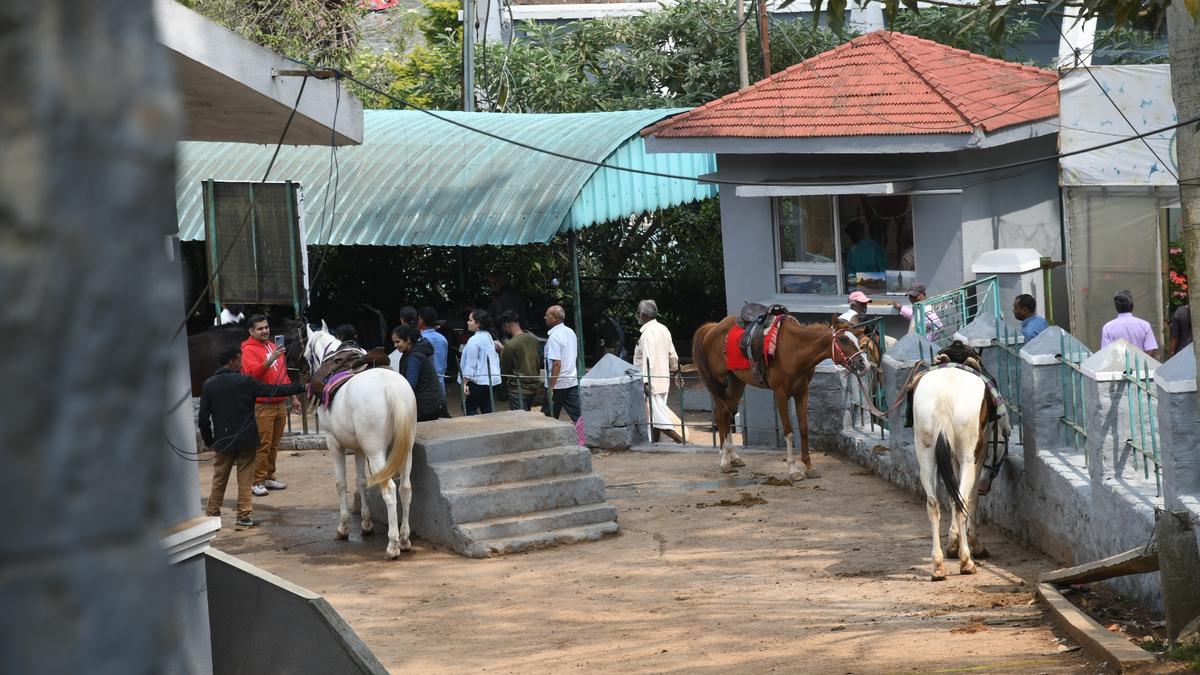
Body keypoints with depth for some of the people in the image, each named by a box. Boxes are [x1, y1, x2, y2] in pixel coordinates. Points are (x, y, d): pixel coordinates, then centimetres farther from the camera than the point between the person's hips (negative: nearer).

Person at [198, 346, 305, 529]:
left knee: (219, 480, 12)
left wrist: (208, 441, 10)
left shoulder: (208, 385, -1)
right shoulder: (245, 382, -10)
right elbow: (273, 390, -5)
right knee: (245, 480, 4)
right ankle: (243, 517, 5)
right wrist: (299, 388, 5)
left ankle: (212, 514, 15)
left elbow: (203, 418, 0)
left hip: (222, 441, 3)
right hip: (245, 439, -3)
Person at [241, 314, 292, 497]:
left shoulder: (273, 347, 18)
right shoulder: (249, 350, -6)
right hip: (262, 405, -7)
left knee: (274, 444, 11)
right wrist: (269, 360, -35)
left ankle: (269, 477, 19)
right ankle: (258, 482, -6)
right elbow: (253, 372, -22)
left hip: (280, 404, 7)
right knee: (262, 445, -9)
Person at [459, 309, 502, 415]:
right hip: (490, 380, 9)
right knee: (487, 410, 8)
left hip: (477, 381, -9)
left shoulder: (474, 340, -16)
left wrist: (465, 383, -13)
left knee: (470, 409, -2)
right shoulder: (489, 337, 11)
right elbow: (495, 358, 17)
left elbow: (471, 364, -16)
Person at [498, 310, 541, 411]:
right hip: (534, 387, 7)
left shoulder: (510, 345, -17)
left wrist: (502, 352, 3)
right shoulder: (534, 339, 4)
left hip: (518, 390, -7)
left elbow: (503, 371, -9)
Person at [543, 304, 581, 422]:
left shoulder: (554, 336, -16)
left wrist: (551, 386, -19)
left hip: (558, 383, -8)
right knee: (577, 414, 3)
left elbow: (557, 363, -21)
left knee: (550, 417, 4)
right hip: (572, 381, 8)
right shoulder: (571, 332, 10)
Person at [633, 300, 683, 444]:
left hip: (652, 382, -9)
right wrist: (674, 367, 37)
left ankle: (681, 441, -13)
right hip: (663, 380, 9)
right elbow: (672, 353, 18)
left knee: (658, 416, -8)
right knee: (656, 415, 14)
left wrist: (646, 382, -27)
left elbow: (648, 358, -25)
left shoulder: (648, 333, -18)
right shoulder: (663, 329, 9)